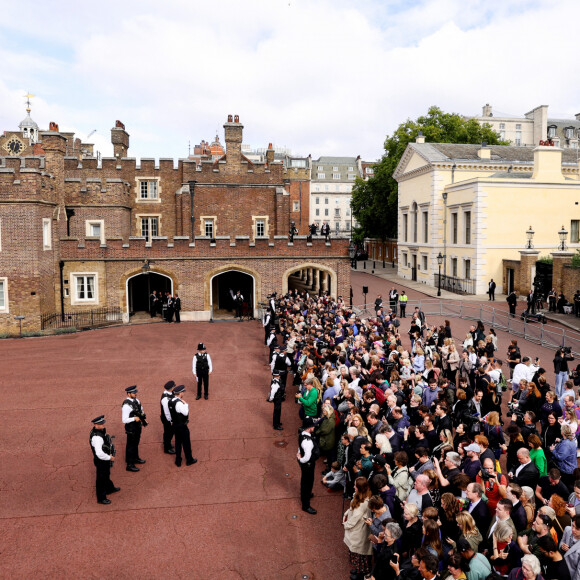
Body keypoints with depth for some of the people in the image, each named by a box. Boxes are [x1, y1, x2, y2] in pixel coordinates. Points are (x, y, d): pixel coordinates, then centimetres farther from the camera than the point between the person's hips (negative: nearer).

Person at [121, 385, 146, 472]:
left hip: (138, 426, 8)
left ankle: (135, 458, 45)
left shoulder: (136, 400, -1)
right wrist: (134, 418, -33)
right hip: (131, 428, -8)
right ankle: (130, 465, 20)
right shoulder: (126, 405, -27)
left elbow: (140, 410, 15)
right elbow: (124, 420, -26)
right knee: (130, 446, 6)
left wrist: (142, 415, -5)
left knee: (136, 443, 25)